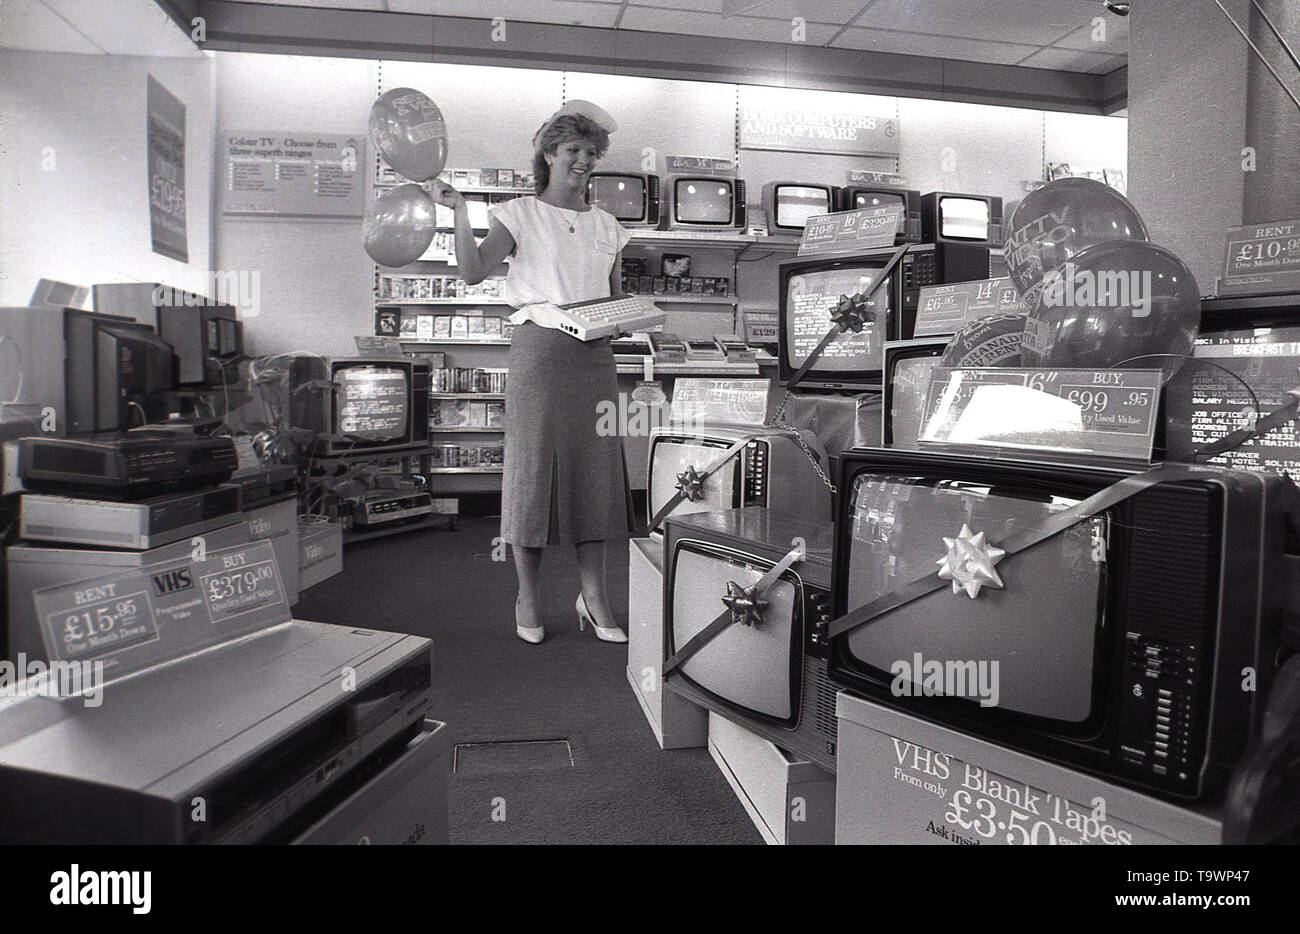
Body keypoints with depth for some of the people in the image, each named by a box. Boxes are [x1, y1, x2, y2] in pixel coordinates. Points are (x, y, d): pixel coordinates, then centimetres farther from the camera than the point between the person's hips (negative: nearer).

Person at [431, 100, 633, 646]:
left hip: (594, 356, 4)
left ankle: (594, 596, 12)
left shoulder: (605, 227, 18)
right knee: (532, 464, -3)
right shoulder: (519, 215, 6)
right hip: (538, 349, -3)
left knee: (595, 468, 1)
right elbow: (473, 272, -8)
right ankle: (528, 598, 11)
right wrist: (459, 211, -17)